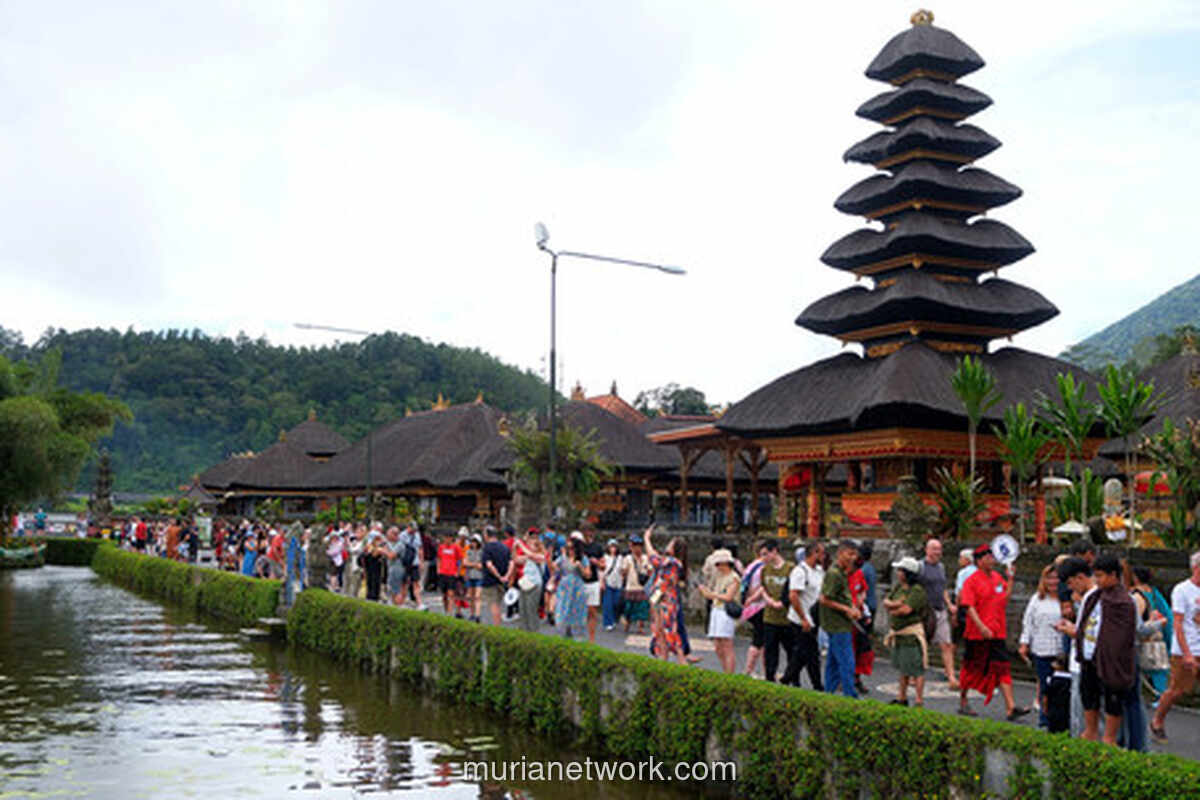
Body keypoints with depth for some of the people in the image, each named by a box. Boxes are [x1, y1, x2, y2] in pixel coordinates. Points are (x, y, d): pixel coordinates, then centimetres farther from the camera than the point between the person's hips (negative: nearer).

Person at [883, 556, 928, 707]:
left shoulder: (917, 590, -16)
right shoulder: (898, 587, 11)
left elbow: (906, 609, -23)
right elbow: (886, 601, 8)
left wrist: (892, 611, -5)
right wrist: (894, 604, -14)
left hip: (912, 633, -9)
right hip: (898, 634, 9)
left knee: (916, 670, -6)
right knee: (903, 668, 20)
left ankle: (919, 701, -2)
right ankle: (902, 698, 31)